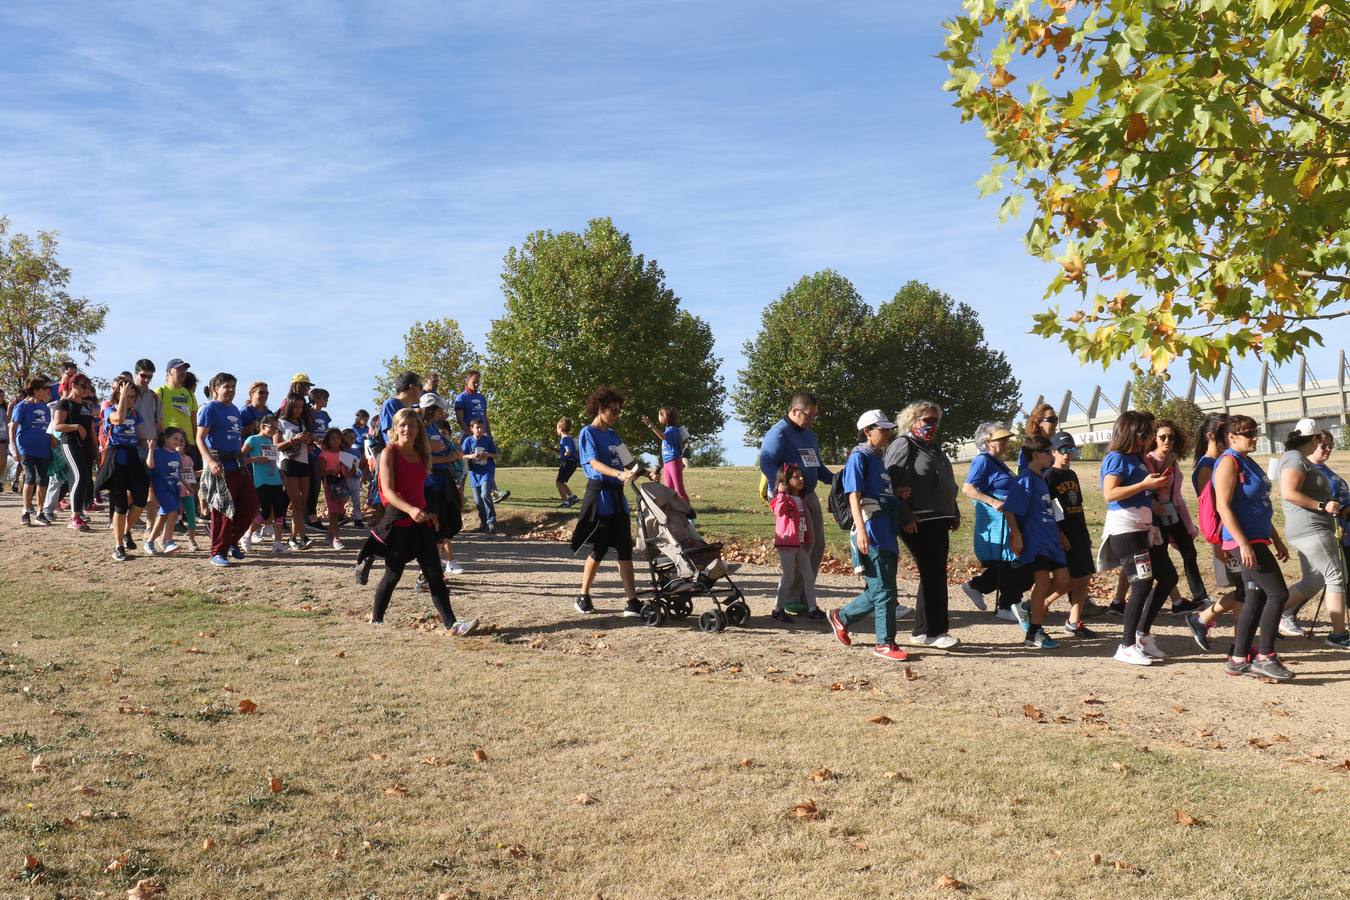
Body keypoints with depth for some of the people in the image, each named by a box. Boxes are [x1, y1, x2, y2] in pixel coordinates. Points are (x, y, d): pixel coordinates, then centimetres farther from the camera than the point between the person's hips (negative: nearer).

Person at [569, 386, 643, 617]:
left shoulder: (613, 435, 16)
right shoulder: (588, 433, -5)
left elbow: (627, 462, 15)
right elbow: (594, 463, -19)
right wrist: (619, 474, -35)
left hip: (617, 495, 7)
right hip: (600, 494, -7)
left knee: (625, 550, 2)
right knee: (599, 550, -2)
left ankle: (632, 602, 2)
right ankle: (583, 597, 15)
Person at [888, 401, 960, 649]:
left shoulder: (935, 448, 22)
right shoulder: (904, 445, -6)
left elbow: (948, 485, 29)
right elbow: (893, 483, -16)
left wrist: (954, 514, 24)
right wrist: (906, 517, -20)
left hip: (939, 521, 9)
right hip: (918, 523, -9)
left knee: (934, 575, 10)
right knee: (932, 575, -8)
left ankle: (923, 632, 16)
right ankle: (934, 631, -1)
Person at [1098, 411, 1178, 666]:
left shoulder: (1137, 458, 15)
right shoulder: (1117, 458, -10)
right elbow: (1110, 493, -22)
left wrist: (1156, 486, 10)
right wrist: (1145, 484, -22)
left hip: (1144, 528, 9)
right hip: (1124, 529, -9)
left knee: (1168, 577, 11)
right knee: (1143, 584, -11)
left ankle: (1143, 633, 20)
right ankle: (1127, 646, -2)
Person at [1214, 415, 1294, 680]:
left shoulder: (1248, 463, 18)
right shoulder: (1229, 462, -10)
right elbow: (1223, 506, -18)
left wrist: (1277, 540, 23)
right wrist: (1243, 544, -23)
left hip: (1258, 540, 10)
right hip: (1245, 540, -10)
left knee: (1255, 600, 9)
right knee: (1278, 593, -11)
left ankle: (1238, 660, 13)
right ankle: (1265, 657, -3)